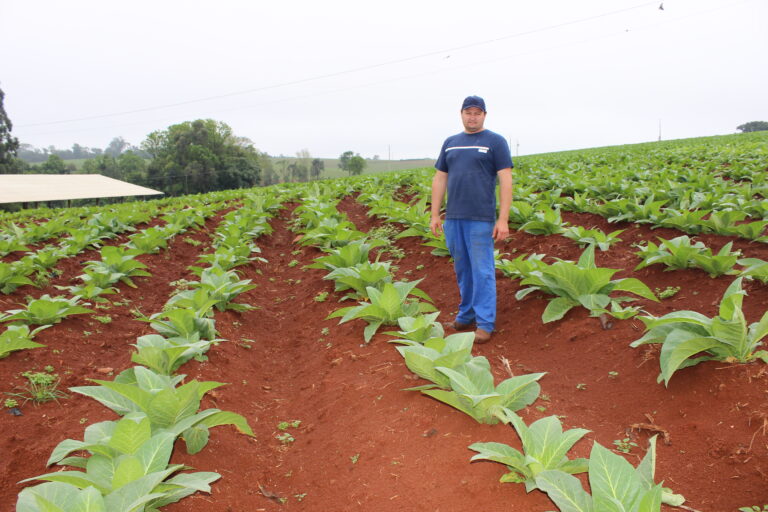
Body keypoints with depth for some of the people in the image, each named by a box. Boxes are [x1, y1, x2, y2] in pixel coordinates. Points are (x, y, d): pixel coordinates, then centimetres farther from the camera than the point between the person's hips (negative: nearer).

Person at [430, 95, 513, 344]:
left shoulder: (495, 141, 0)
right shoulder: (450, 142, 15)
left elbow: (506, 180, -6)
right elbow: (440, 178, 15)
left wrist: (503, 220, -12)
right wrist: (435, 215, 9)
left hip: (480, 219, -5)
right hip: (453, 218, 5)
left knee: (482, 271, -4)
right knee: (462, 270, 12)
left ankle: (485, 323, 3)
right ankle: (466, 316, 24)